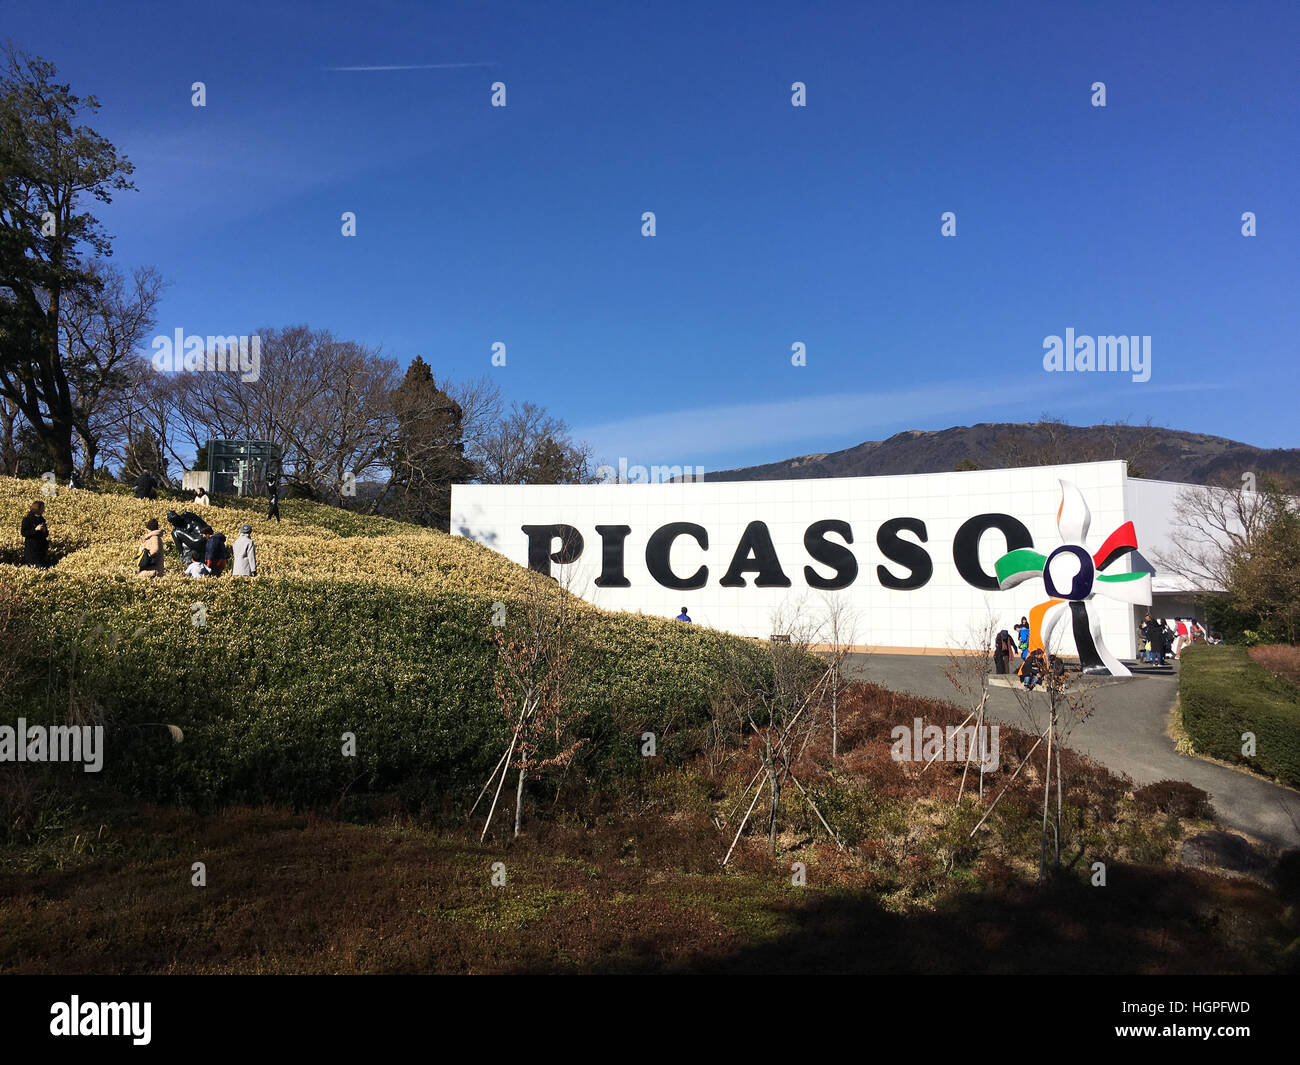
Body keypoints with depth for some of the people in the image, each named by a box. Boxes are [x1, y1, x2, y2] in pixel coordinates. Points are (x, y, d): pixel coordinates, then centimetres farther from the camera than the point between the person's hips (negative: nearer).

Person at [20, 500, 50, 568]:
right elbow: (23, 533, -14)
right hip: (31, 549, -6)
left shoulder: (42, 519, 10)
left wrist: (45, 531, -5)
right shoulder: (27, 519, -8)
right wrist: (35, 529, -21)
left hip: (42, 549, 6)